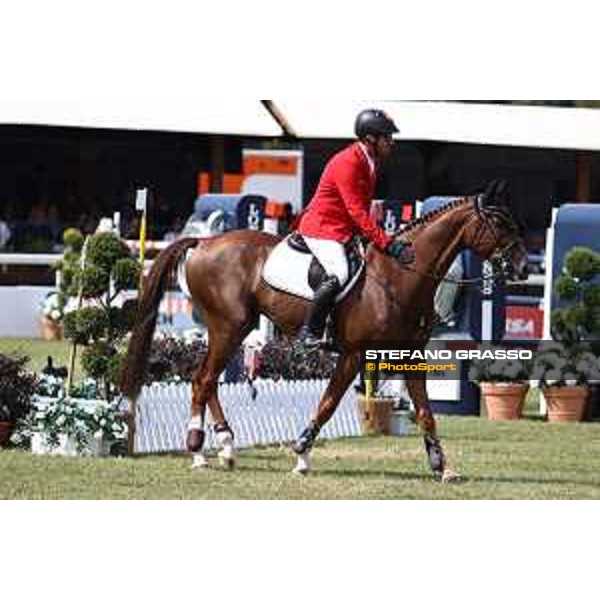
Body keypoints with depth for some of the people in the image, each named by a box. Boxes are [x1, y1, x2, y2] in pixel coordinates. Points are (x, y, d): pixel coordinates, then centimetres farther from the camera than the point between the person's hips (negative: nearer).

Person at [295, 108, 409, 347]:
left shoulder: (370, 162, 8)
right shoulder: (346, 163, -23)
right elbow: (357, 212, -28)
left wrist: (388, 242, 8)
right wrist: (386, 243, -31)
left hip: (346, 230, 10)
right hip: (321, 229, -10)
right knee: (339, 275, -29)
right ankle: (308, 332, -21)